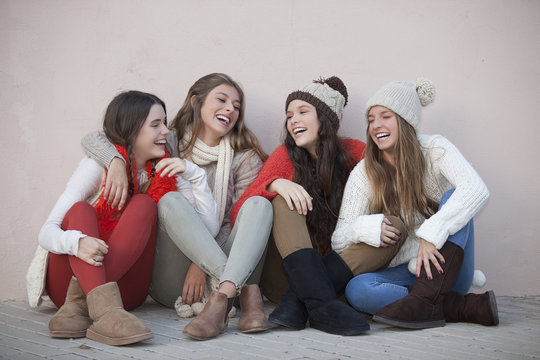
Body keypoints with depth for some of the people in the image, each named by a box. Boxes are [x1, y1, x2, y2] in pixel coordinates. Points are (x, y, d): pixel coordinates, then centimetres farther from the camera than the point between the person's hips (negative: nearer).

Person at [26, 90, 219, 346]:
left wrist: (194, 173, -14)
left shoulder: (165, 174, 3)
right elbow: (47, 232, -16)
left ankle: (80, 302, -35)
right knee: (80, 210, -26)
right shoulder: (98, 165, -8)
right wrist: (77, 242, -39)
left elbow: (210, 226, -5)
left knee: (144, 205, -19)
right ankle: (103, 308, -49)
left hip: (122, 289, 2)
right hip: (67, 280, -2)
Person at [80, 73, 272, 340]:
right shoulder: (170, 145, 7)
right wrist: (116, 163, -21)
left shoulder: (246, 158, 7)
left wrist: (201, 264, -16)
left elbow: (242, 220, -3)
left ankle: (222, 296, -44)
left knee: (260, 204, -21)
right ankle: (246, 290, -39)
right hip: (173, 281, 0)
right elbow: (93, 139, 3)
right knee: (170, 201, -27)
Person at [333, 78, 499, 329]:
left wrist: (432, 233, -36)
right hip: (404, 274, 1)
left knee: (453, 196, -24)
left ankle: (426, 299, -36)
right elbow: (338, 242, -5)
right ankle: (466, 306, -27)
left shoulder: (434, 150, -5)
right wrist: (368, 228, -28)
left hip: (445, 269, -1)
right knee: (356, 290, -29)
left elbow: (477, 190, -25)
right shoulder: (363, 174, 0)